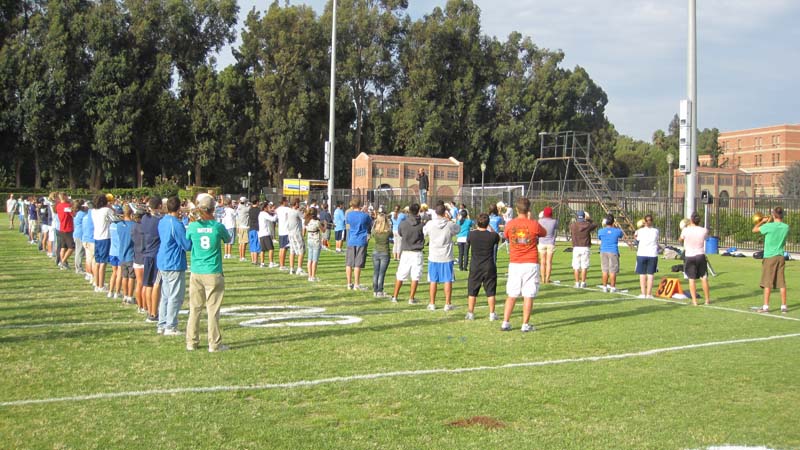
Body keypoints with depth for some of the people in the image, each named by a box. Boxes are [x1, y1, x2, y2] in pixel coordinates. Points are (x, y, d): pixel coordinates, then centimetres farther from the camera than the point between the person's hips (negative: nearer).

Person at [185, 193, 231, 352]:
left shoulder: (193, 226, -3)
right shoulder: (218, 226, -8)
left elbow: (186, 239, 16)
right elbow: (228, 239, 10)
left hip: (196, 273, 3)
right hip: (213, 273, -2)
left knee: (194, 308, 11)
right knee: (213, 309, 2)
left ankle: (191, 342, 16)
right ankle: (214, 344, 5)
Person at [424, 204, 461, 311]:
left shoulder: (430, 224, -8)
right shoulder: (450, 225, -10)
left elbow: (424, 232, 13)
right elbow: (458, 228, 11)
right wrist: (448, 220, 14)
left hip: (433, 257, 1)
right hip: (447, 257, -1)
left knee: (433, 281, 10)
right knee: (448, 281, 6)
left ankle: (432, 304, 14)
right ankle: (447, 304, 7)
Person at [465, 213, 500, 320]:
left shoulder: (472, 234, -10)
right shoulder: (492, 236, -11)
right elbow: (498, 239, 13)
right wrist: (490, 228, 15)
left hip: (475, 267, 0)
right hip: (489, 267, 0)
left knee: (472, 291, 9)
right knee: (491, 291, 8)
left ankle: (470, 313, 11)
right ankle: (492, 313, 10)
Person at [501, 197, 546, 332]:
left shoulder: (510, 225, -2)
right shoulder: (534, 225, -7)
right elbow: (544, 233, 12)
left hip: (514, 264, 2)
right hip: (531, 264, -2)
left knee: (511, 295, 10)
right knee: (528, 296, 2)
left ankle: (505, 323, 9)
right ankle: (525, 325, 3)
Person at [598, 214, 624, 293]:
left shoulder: (601, 231, -5)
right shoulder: (617, 231, -8)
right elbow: (621, 235, 15)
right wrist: (616, 227, 22)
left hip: (604, 252, 2)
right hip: (613, 252, -2)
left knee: (605, 270, 8)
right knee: (613, 271, 1)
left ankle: (605, 287, 12)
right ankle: (612, 287, 4)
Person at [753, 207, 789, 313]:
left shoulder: (769, 226, -14)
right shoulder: (786, 227, 1)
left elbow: (754, 229, -2)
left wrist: (762, 221, 12)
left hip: (769, 257, -4)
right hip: (781, 257, 4)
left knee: (767, 282, 0)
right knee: (782, 282, 7)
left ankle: (765, 306, 0)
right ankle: (783, 306, 10)